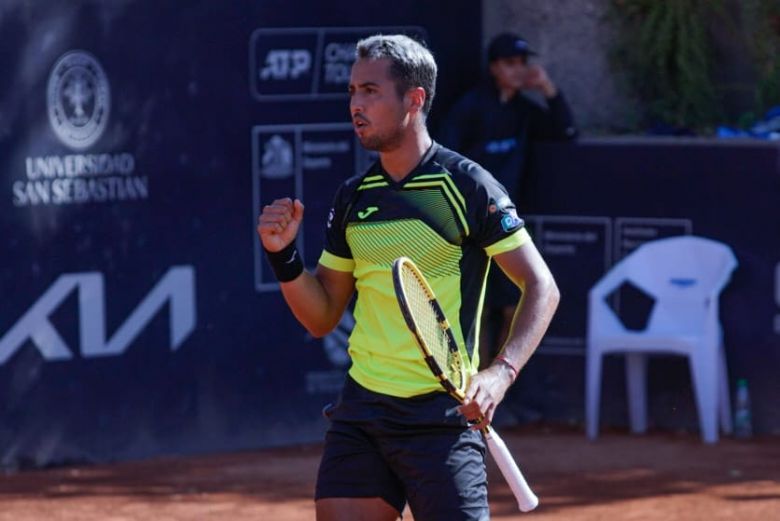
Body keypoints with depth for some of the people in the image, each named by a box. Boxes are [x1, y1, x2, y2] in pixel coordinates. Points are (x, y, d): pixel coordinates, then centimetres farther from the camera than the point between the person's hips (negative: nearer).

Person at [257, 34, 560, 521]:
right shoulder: (353, 197, 11)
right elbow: (321, 317, 16)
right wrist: (284, 256, -2)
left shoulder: (466, 185, -6)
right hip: (360, 413, 5)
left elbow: (543, 288, -8)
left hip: (442, 414, -5)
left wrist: (501, 372, -22)